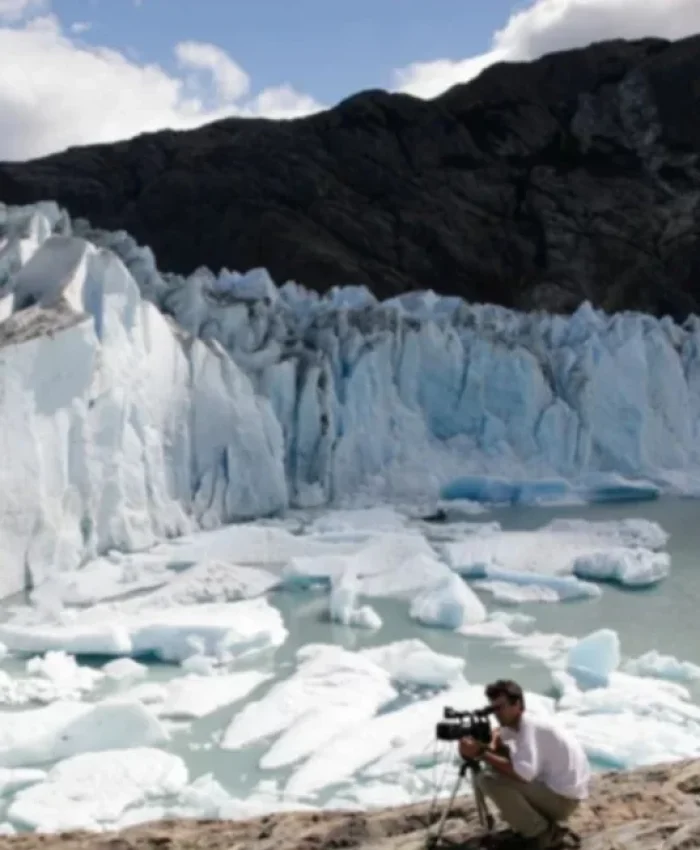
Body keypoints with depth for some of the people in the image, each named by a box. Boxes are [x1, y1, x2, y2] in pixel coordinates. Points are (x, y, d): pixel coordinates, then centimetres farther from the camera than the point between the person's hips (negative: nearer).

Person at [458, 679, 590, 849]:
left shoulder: (529, 725, -23)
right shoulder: (515, 722, 5)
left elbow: (523, 773, -36)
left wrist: (481, 754, -30)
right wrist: (490, 748, 1)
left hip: (563, 797, -10)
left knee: (488, 778, -20)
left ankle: (540, 832, -8)